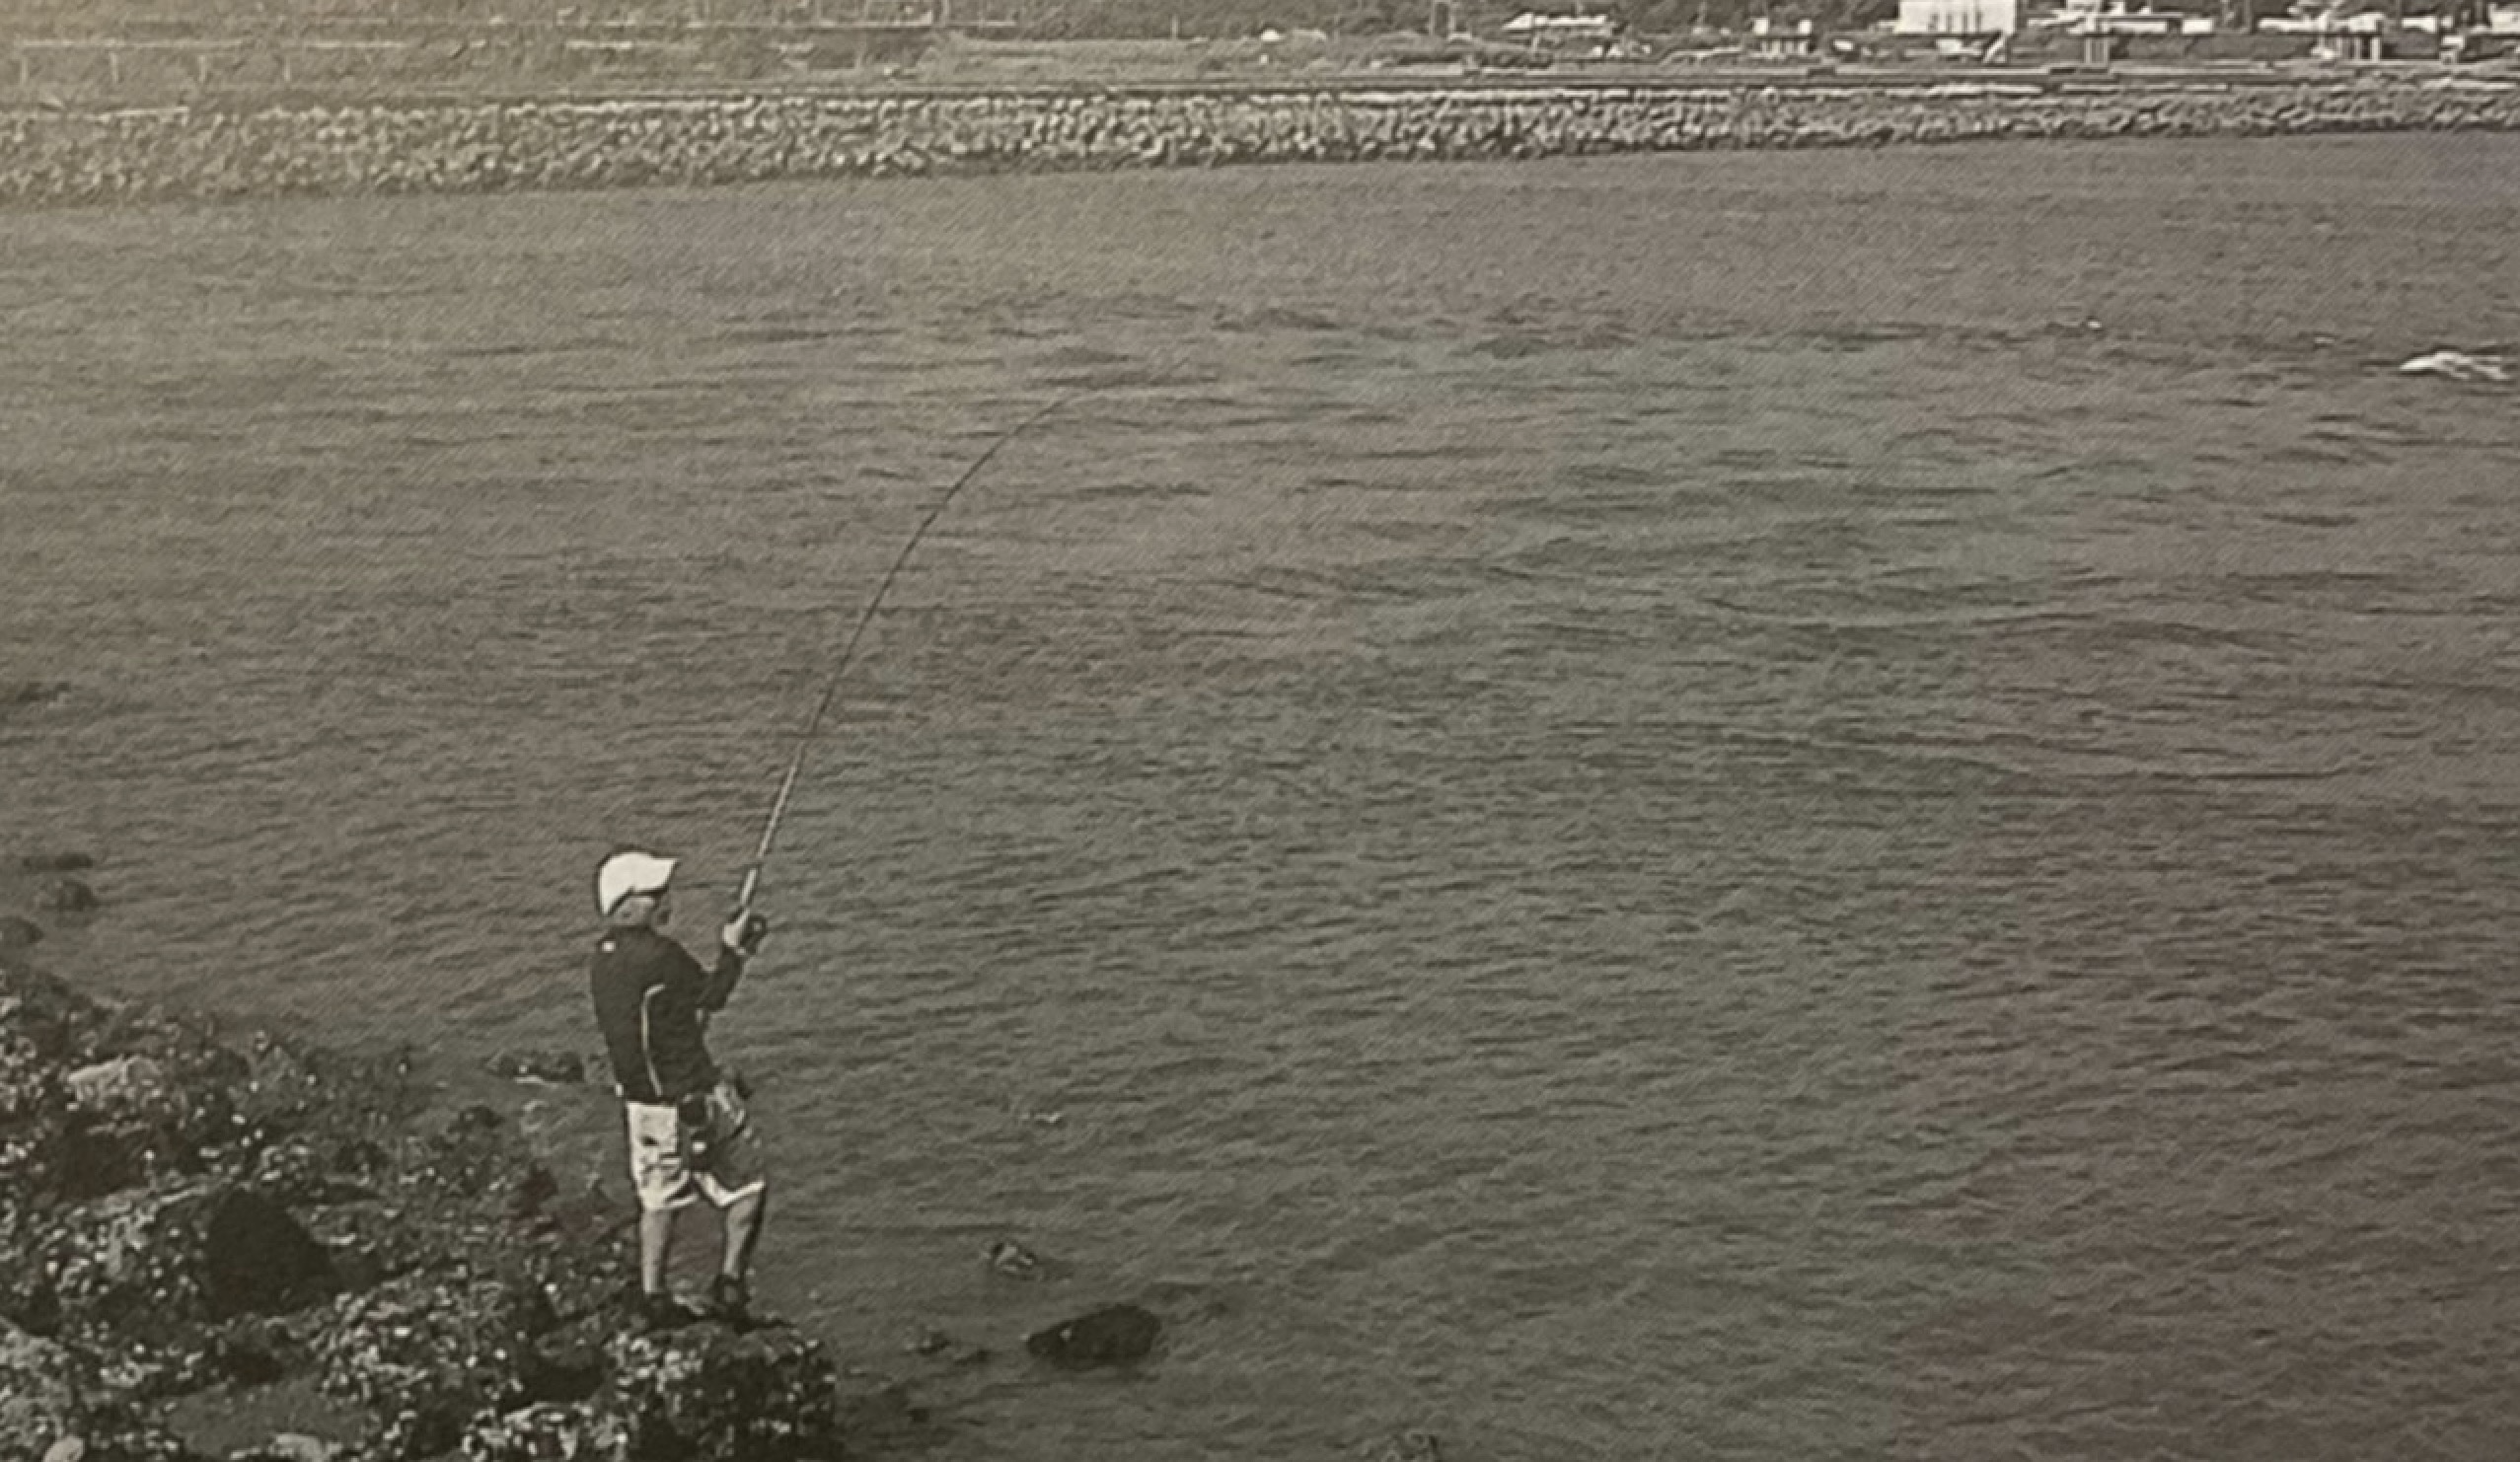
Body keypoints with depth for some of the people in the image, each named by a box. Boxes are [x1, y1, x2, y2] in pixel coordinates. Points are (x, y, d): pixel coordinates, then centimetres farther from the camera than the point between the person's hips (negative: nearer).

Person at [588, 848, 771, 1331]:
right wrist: (735, 951, 5)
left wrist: (733, 948, 9)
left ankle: (653, 1299, 20)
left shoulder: (603, 958, 1)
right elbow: (711, 998, -9)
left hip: (640, 1098, 7)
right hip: (693, 1097, -7)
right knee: (747, 1185, 11)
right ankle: (730, 1283, 13)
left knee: (659, 1198, 19)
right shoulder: (659, 955, -24)